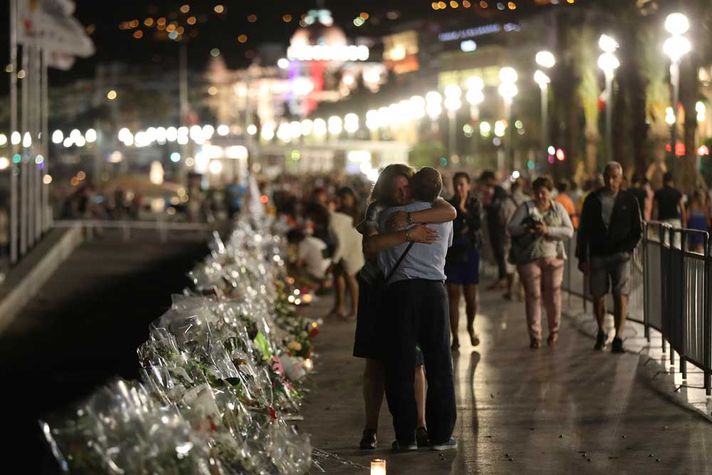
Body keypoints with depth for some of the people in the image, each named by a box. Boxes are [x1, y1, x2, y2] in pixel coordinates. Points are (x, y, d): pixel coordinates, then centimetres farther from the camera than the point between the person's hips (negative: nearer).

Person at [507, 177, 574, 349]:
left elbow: (569, 231, -3)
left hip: (553, 257, 1)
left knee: (553, 295, 1)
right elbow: (510, 227, -2)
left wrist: (548, 230, -17)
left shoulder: (558, 208, 7)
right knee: (533, 296, -3)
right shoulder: (526, 208, 4)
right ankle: (534, 336, 2)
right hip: (529, 258, -1)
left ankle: (554, 331, 21)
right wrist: (524, 229, -23)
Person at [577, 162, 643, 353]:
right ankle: (601, 333, 28)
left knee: (621, 296, -11)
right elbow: (583, 231, 5)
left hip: (620, 256, -1)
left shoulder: (629, 200, 1)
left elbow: (637, 231, 6)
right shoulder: (592, 200, 2)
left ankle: (618, 338, -11)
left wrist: (626, 250, -7)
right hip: (597, 256, 1)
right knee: (598, 297, 7)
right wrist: (582, 258, 1)